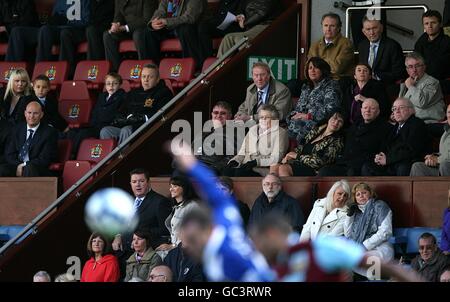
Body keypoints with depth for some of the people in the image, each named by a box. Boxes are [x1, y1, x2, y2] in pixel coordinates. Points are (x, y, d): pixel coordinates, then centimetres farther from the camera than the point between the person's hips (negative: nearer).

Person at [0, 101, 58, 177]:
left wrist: (25, 165, -16)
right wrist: (18, 165, -10)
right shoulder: (17, 129, 15)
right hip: (17, 167, 4)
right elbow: (9, 154, 10)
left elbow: (45, 159, -6)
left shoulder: (50, 132, 1)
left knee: (29, 168, -39)